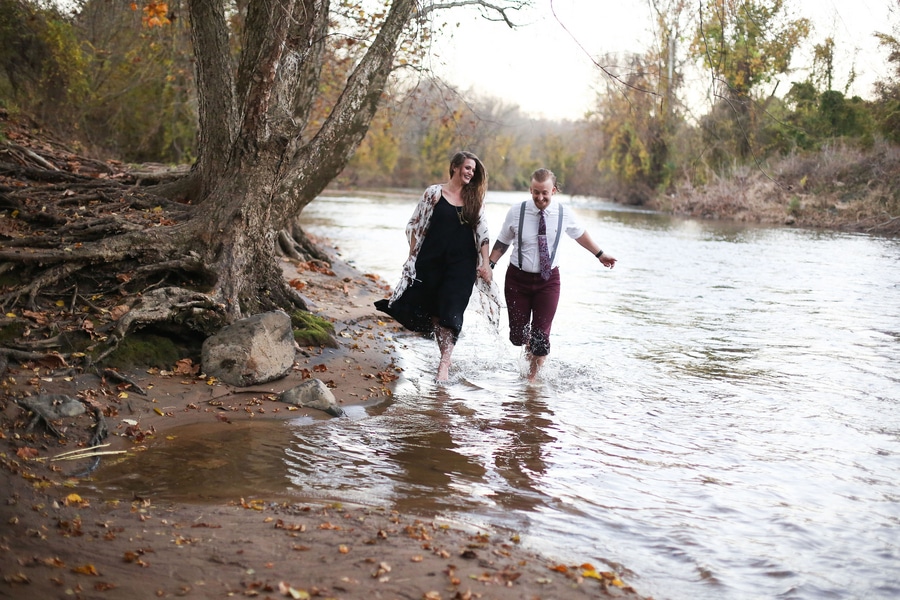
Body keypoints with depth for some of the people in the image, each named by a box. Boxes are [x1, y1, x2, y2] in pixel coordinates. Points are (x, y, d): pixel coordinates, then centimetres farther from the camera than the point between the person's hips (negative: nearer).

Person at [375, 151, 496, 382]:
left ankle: (444, 364, -10)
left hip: (462, 264, 0)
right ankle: (445, 358, 20)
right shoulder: (434, 193, 1)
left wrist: (485, 264, -2)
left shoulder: (475, 198, 7)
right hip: (431, 260, 0)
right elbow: (416, 225, 4)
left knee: (451, 313, -9)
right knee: (434, 311, 6)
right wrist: (412, 257, 1)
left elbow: (482, 232, 5)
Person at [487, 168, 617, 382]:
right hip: (518, 278, 0)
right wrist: (489, 265, -8)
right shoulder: (516, 212, -9)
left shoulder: (565, 214, -7)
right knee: (517, 336, 4)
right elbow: (502, 243, 3)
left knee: (540, 335, -4)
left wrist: (600, 254, 21)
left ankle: (533, 377, 20)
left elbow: (580, 234, 13)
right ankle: (530, 348, 41)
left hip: (548, 279, 0)